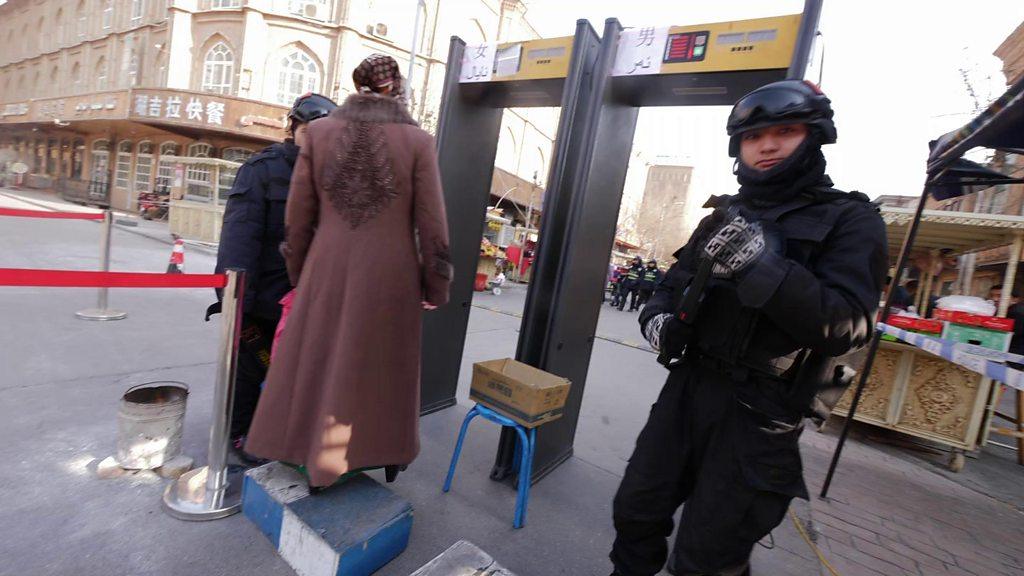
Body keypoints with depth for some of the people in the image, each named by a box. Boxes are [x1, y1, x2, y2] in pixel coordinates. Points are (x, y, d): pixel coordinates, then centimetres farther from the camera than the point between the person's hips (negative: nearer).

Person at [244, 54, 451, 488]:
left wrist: (299, 274, 15)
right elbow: (431, 223, -8)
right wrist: (436, 287, 0)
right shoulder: (417, 141, -6)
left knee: (319, 364, 17)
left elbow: (297, 215, 2)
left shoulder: (320, 132, 1)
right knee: (385, 368, 15)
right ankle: (388, 454, 32)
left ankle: (318, 458, 32)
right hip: (390, 277, -1)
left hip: (329, 272, 2)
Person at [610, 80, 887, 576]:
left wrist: (761, 262, -28)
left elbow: (845, 326, -18)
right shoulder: (724, 217, 12)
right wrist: (658, 318, -5)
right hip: (687, 389, 5)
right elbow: (673, 286, 16)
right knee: (635, 512, 16)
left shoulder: (851, 221, -4)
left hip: (757, 414, -5)